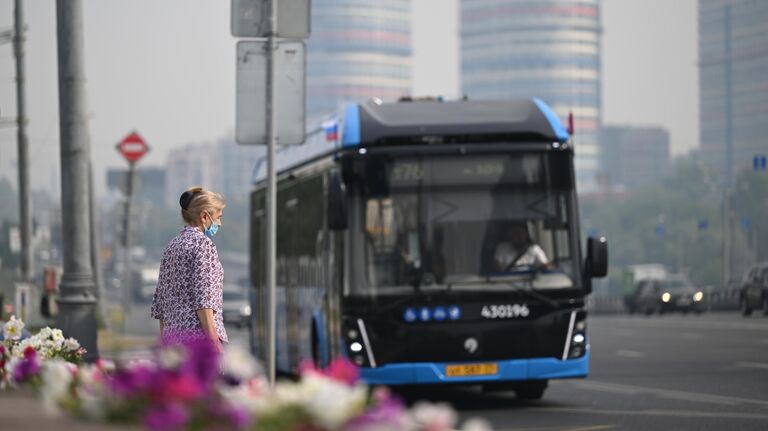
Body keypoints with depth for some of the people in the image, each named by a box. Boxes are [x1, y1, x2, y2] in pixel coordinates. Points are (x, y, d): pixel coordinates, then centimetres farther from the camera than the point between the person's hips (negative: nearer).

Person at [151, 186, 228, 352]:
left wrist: (166, 344, 21)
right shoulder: (202, 243, -6)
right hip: (198, 333, -9)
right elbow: (203, 299, -16)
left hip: (173, 334, 9)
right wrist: (214, 344, -19)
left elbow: (160, 301, 18)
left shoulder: (172, 246, 18)